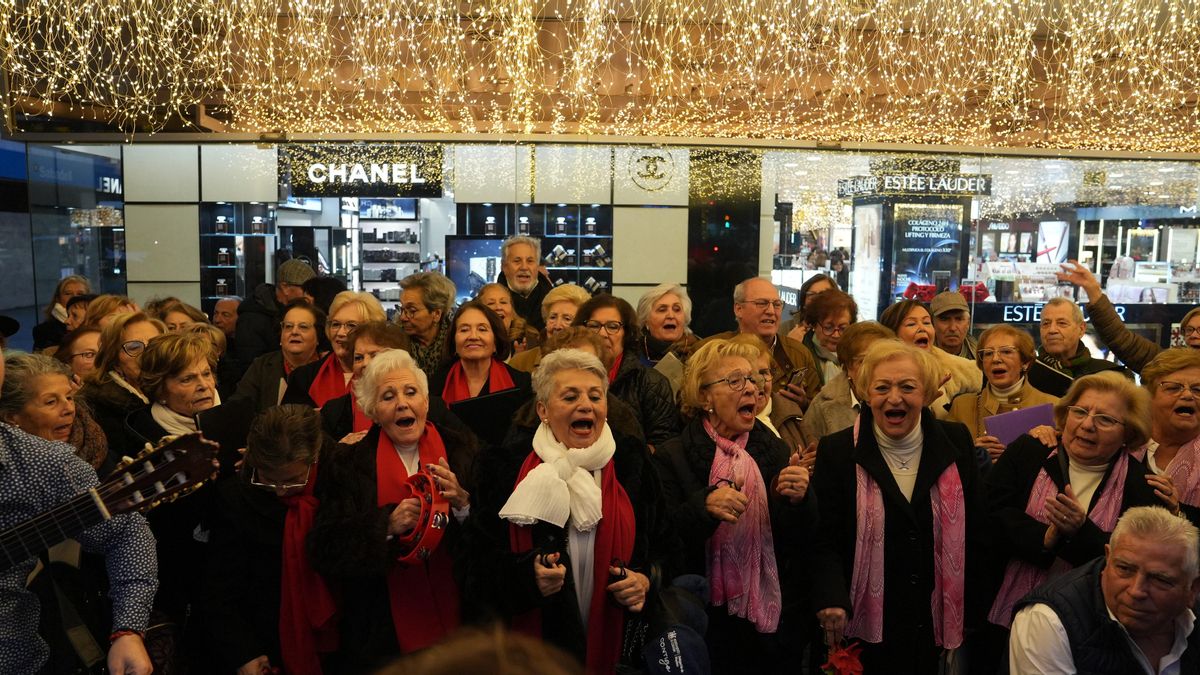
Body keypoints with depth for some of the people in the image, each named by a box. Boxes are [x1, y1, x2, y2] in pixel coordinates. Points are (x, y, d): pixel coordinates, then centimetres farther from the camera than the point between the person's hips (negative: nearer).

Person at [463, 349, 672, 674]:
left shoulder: (632, 461, -1)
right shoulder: (502, 466, -7)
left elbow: (663, 547, 7)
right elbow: (481, 565, -6)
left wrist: (646, 579, -12)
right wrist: (528, 576, -24)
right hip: (532, 646, -1)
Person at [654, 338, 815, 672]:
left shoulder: (778, 452, 2)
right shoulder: (673, 457, -7)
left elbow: (804, 539, 2)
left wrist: (798, 500, -18)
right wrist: (704, 505, -28)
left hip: (776, 618, 3)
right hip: (709, 621, -3)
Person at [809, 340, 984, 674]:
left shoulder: (956, 442, 0)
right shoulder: (837, 451, -8)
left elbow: (974, 532, 5)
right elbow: (825, 541, -9)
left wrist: (970, 614, 5)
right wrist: (832, 599, -26)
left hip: (935, 624, 3)